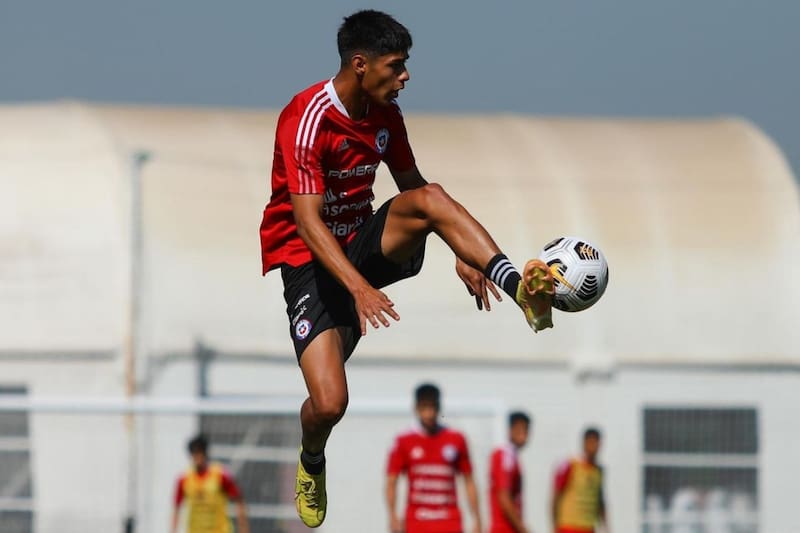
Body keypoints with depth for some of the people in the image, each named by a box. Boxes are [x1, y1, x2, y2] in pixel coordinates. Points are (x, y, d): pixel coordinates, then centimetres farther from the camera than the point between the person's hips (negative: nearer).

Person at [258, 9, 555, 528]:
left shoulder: (386, 114, 2)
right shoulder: (308, 119, -22)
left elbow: (416, 191, 16)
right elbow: (308, 222, -28)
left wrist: (460, 255, 8)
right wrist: (359, 287, -40)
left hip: (362, 243, 6)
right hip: (309, 260, -5)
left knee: (431, 198, -25)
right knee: (329, 403, -20)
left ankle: (521, 288, -37)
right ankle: (312, 463, 16)